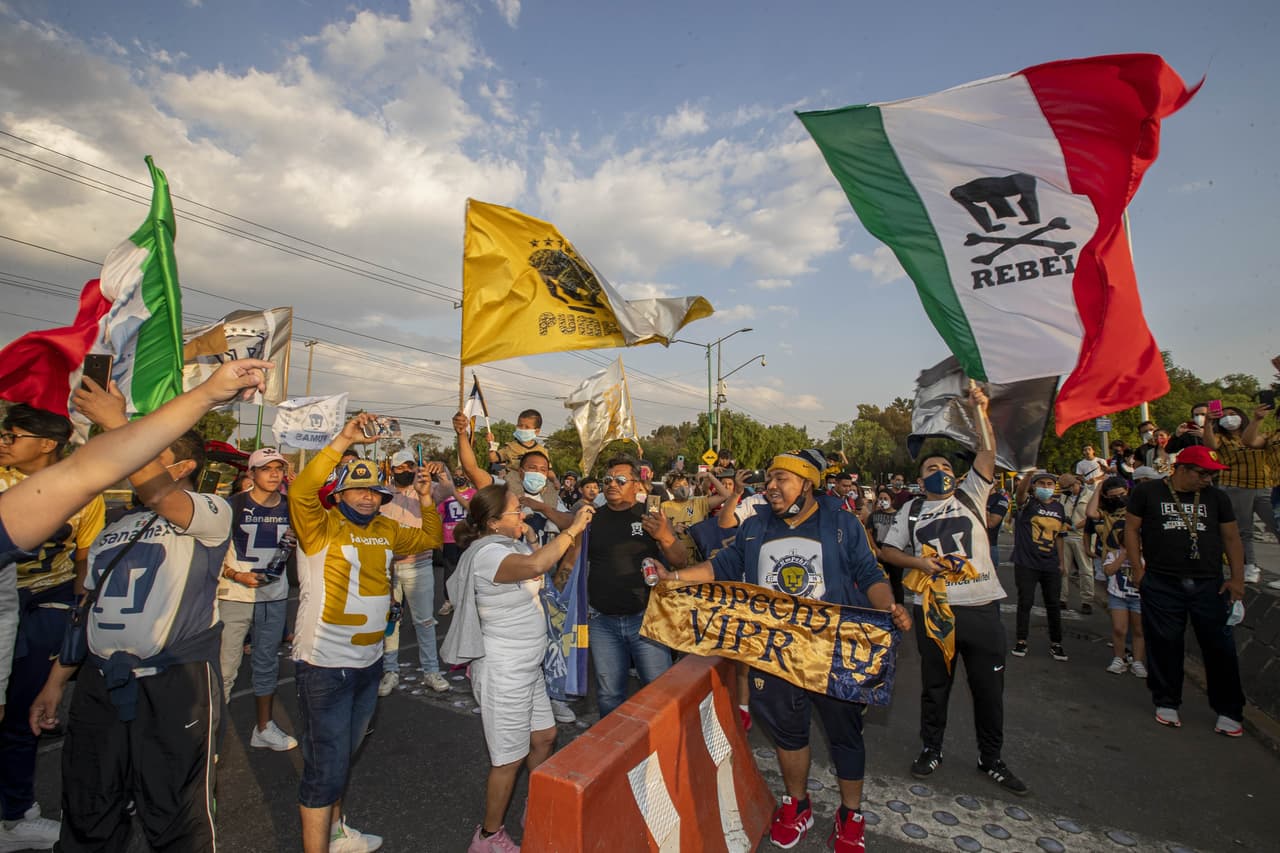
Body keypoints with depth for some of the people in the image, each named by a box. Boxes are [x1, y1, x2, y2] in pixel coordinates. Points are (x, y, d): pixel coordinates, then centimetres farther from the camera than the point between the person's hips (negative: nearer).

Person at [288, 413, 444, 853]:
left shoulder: (385, 531, 6)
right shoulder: (321, 527, -12)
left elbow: (431, 539, 15)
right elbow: (300, 492, -31)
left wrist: (425, 497, 1)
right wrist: (344, 440, -35)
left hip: (368, 661, 7)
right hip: (325, 664, -7)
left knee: (344, 755, 25)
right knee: (325, 766, 2)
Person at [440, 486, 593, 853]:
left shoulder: (512, 545, 4)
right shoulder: (487, 554, -25)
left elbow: (556, 568, 8)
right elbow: (536, 565, -42)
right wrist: (573, 528, -33)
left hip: (528, 666, 9)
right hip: (504, 672, -9)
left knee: (544, 738, 22)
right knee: (509, 759, 9)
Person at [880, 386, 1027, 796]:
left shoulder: (971, 496, 7)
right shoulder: (911, 511, 9)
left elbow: (988, 451, -5)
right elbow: (887, 550, 9)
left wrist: (978, 408, -13)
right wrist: (920, 562, -7)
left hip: (982, 608, 0)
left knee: (989, 688, 10)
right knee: (935, 684, 13)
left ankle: (991, 758, 29)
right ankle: (931, 748, 30)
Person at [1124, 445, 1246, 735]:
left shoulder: (1216, 497, 9)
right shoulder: (1147, 492, -1)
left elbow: (1232, 538, 12)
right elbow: (1131, 529, 1)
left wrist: (1237, 578, 4)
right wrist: (1138, 570, -3)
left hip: (1209, 585, 3)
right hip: (1161, 584, -2)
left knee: (1220, 646, 4)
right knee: (1164, 645, 5)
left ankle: (1229, 711, 19)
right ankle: (1167, 703, 20)